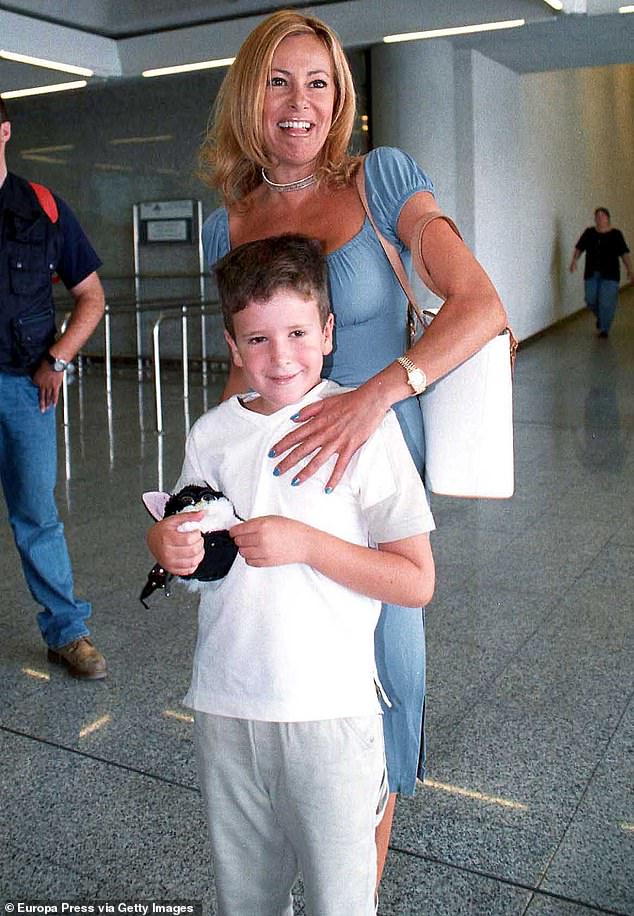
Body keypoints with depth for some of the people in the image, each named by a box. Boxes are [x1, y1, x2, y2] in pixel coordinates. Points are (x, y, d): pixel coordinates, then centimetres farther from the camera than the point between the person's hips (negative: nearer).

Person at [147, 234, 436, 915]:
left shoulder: (364, 426, -11)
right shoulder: (211, 434, 2)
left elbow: (416, 582, -12)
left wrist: (305, 543, -21)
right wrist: (167, 545, -8)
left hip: (330, 710, -4)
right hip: (224, 705, 4)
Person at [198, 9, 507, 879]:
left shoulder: (383, 179, -4)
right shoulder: (227, 228, 7)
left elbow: (480, 303, -15)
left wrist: (375, 392, -29)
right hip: (272, 489, 3)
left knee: (375, 684, 8)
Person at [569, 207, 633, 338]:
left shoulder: (616, 234, -2)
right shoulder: (588, 232, 5)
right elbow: (579, 248, 7)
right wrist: (574, 260, -11)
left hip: (609, 274, -3)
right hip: (591, 273, 3)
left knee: (607, 302, -6)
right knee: (591, 300, 6)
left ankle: (604, 329, 8)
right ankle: (600, 317, 36)